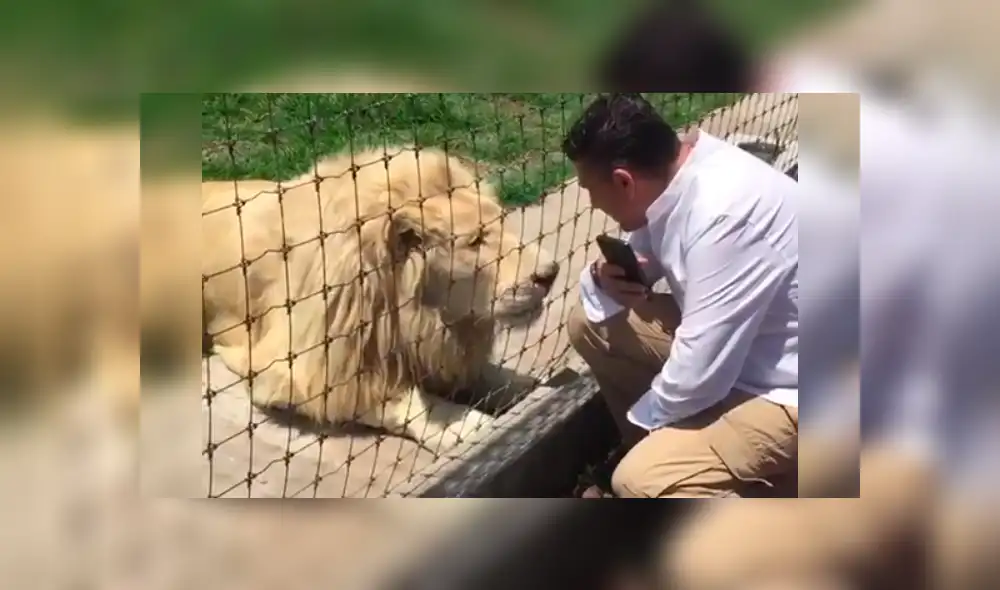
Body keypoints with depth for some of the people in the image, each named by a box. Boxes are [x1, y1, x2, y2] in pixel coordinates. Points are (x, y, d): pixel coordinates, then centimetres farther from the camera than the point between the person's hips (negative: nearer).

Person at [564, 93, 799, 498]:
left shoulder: (724, 217, -33)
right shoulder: (674, 172, -5)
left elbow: (698, 378, -29)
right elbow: (637, 261, 11)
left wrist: (643, 417, -9)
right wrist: (605, 279, -13)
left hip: (792, 390, -9)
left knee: (641, 481, -25)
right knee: (590, 324, 8)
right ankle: (658, 447, 21)